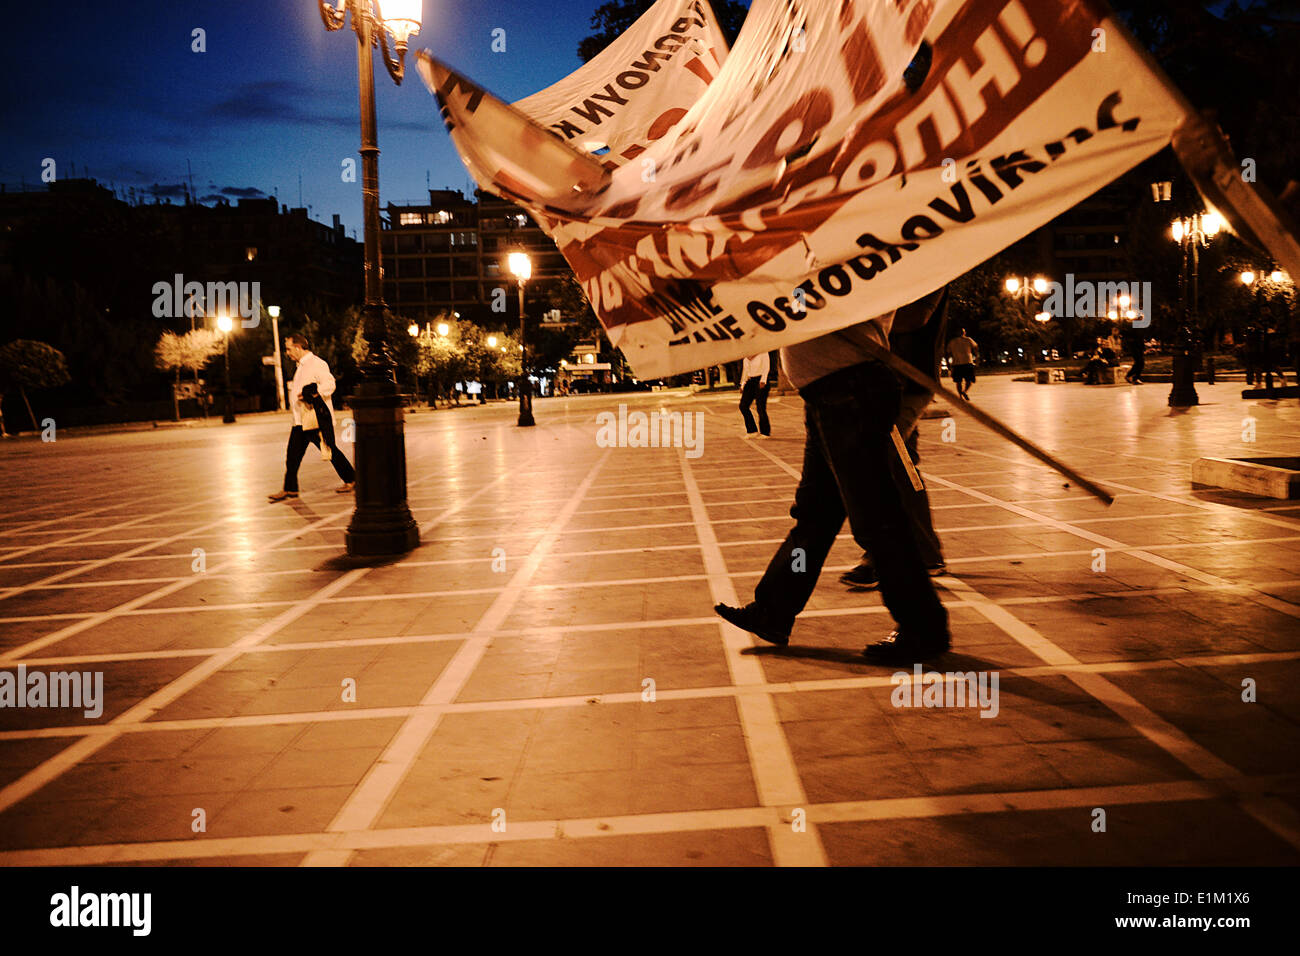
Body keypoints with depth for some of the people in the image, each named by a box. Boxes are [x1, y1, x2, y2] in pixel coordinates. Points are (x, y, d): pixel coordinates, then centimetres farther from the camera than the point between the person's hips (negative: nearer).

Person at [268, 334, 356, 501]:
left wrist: (312, 394, -25)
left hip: (317, 419, -9)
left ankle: (351, 480, 13)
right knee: (292, 453, 4)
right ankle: (289, 489, 8)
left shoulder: (316, 363, -11)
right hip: (300, 420, 9)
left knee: (330, 450, -1)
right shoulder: (300, 366, 19)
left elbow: (329, 385, -20)